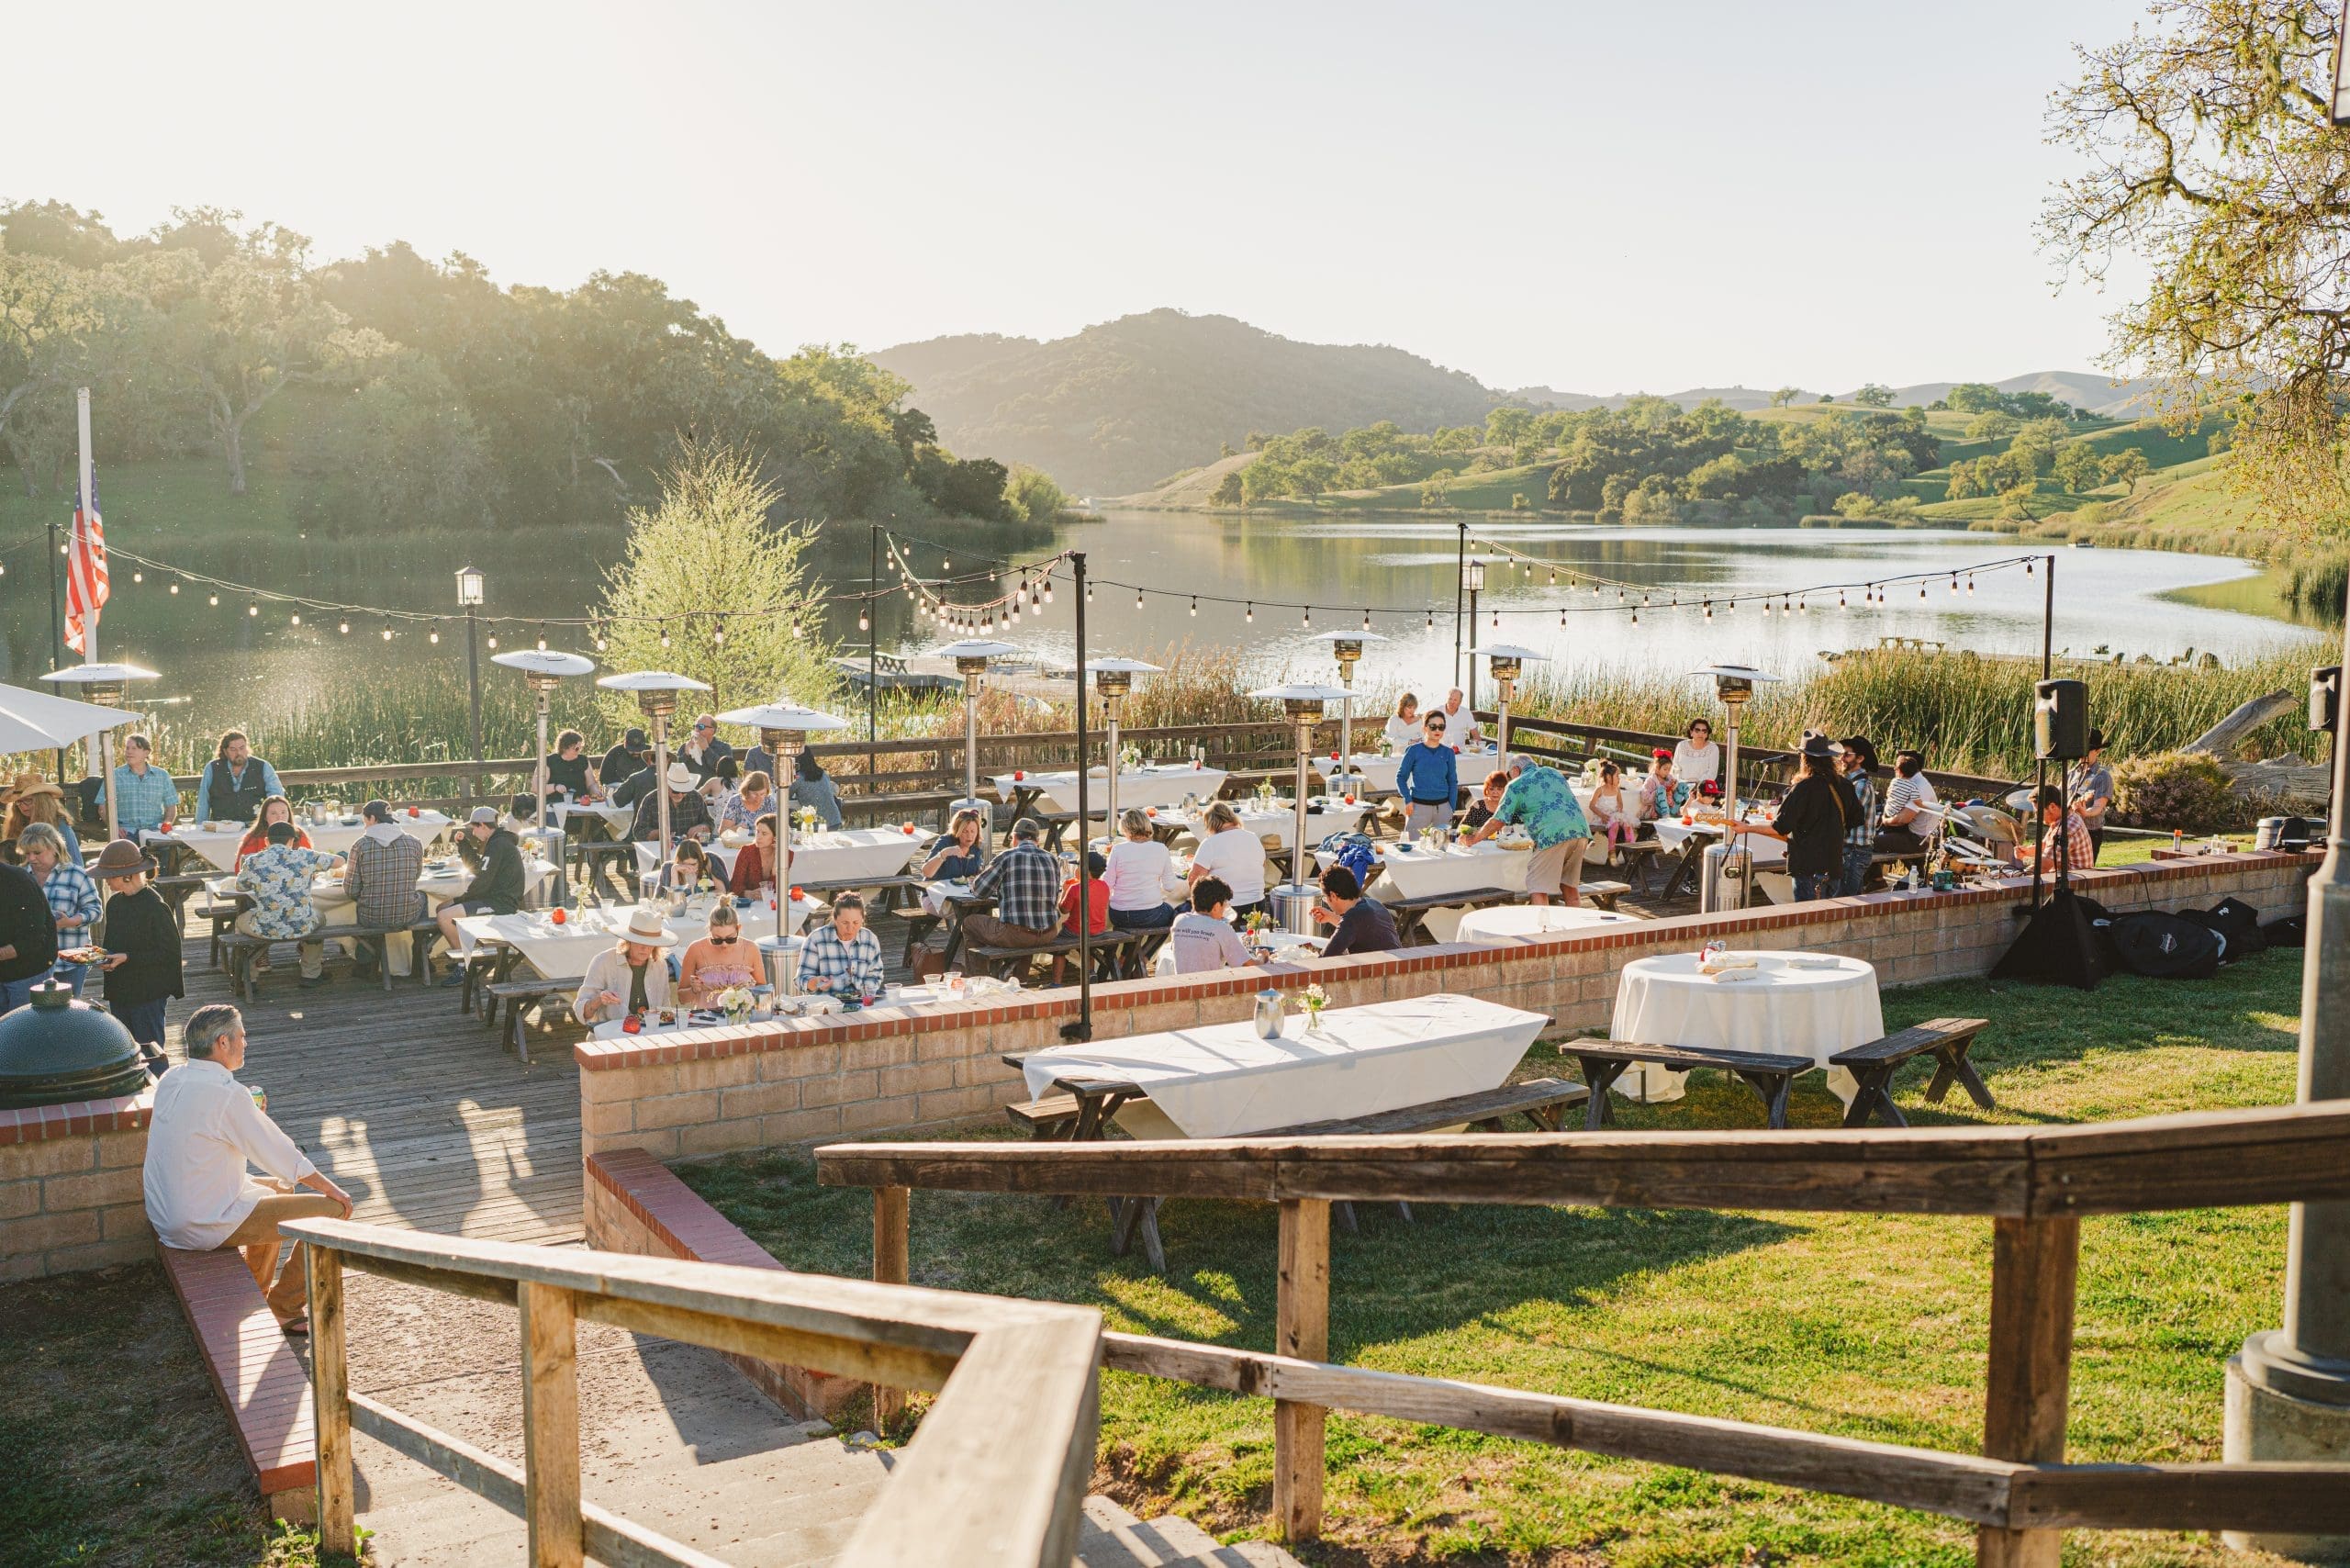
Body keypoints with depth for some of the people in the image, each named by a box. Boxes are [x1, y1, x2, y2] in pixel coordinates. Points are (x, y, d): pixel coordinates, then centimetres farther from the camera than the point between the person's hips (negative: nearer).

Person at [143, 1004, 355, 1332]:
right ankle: (282, 1309, 8)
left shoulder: (171, 1080, 3)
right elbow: (284, 1157, -15)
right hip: (206, 1226, -9)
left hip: (163, 1216, 10)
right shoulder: (228, 1095, -22)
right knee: (333, 1209, -5)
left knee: (280, 1188, 30)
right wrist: (332, 1189, -2)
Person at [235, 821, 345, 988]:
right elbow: (340, 860, 14)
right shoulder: (304, 857, -2)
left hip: (265, 930, 0)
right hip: (302, 927, 0)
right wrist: (314, 870, 33)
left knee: (241, 920, 33)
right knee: (319, 917, 35)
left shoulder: (253, 862, -3)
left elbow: (239, 887, 17)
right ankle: (311, 975, 38)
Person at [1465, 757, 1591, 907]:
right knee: (1568, 885, 16)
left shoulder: (1516, 785, 10)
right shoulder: (1554, 773, 27)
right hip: (1581, 829, 6)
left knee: (1538, 889, -2)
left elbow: (1498, 821, 7)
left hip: (1552, 835, -6)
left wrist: (1474, 838, 20)